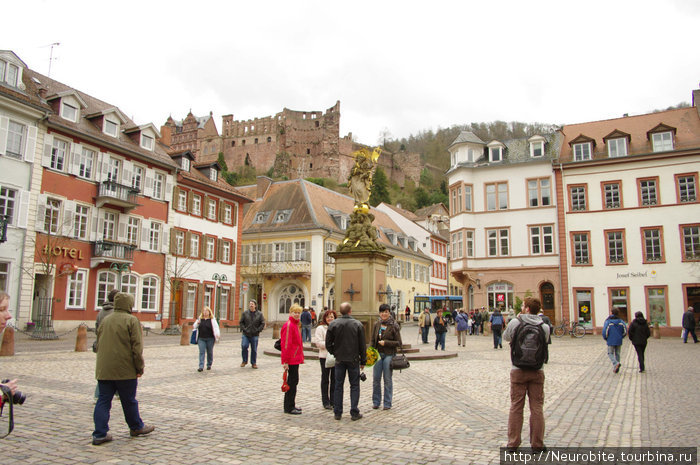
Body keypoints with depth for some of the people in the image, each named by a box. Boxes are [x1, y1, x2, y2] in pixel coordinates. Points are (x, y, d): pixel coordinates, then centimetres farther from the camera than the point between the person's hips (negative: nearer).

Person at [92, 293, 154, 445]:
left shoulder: (105, 320, 11)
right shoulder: (131, 320, -9)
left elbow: (99, 344, 18)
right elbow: (137, 347, -13)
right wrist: (140, 368, -5)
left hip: (104, 370, 5)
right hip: (125, 370, -5)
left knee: (103, 400, 8)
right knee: (129, 400, 9)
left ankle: (100, 434, 4)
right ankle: (136, 427, 25)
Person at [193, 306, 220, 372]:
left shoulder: (212, 320, 0)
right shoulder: (199, 319, 10)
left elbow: (216, 327, -8)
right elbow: (194, 326, 17)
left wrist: (217, 334, -25)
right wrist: (197, 324, -6)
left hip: (210, 339, -2)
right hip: (201, 339, 2)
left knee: (210, 352, 8)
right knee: (201, 352, -5)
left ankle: (209, 365, 24)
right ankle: (201, 366, -7)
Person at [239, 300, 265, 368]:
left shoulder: (259, 314, 3)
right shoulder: (245, 313, 4)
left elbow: (263, 323, 5)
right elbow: (241, 322, 8)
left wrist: (258, 330, -5)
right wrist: (244, 329, -5)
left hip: (254, 335, 0)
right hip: (246, 334, 0)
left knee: (254, 349, 4)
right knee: (244, 346, -13)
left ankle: (254, 363, 18)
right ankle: (244, 361, 8)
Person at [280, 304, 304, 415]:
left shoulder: (295, 324, 14)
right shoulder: (288, 325, -16)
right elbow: (286, 344, -20)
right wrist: (286, 361, -22)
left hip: (296, 358, 10)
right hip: (291, 359, -10)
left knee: (293, 381, 15)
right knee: (292, 381, -3)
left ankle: (290, 405, 25)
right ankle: (289, 407, 6)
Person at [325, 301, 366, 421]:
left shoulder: (333, 324, -4)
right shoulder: (358, 324, -6)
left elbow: (328, 344, -3)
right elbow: (362, 345, -2)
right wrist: (363, 361, 6)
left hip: (339, 360, 1)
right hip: (353, 360, -1)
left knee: (338, 386, 10)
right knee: (354, 386, 8)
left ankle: (337, 413, 14)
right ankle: (354, 413, 7)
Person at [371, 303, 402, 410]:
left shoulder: (393, 326, -6)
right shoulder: (377, 325, 7)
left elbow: (399, 343, -6)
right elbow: (372, 340, 12)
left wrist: (386, 342, -15)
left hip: (389, 355, -4)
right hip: (378, 354, 4)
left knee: (387, 379, 2)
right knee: (376, 378, 6)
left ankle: (387, 403, 14)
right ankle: (376, 401, 20)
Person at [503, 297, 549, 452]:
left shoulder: (514, 323, -10)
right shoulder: (545, 327, -6)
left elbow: (505, 337, 7)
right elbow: (544, 342, 10)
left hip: (518, 371, -1)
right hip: (537, 372, 1)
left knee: (516, 407, 8)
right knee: (537, 408, 9)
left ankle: (513, 443, 15)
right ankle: (537, 444, 15)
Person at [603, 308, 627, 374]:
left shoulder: (608, 321, -10)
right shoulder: (621, 321, 1)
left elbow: (605, 332, -15)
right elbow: (625, 331, -1)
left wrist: (605, 338, 4)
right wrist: (621, 337, 14)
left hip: (611, 341, -4)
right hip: (619, 341, 4)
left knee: (610, 353, 9)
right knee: (617, 354, 13)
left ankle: (616, 363, -17)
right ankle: (616, 369, 16)